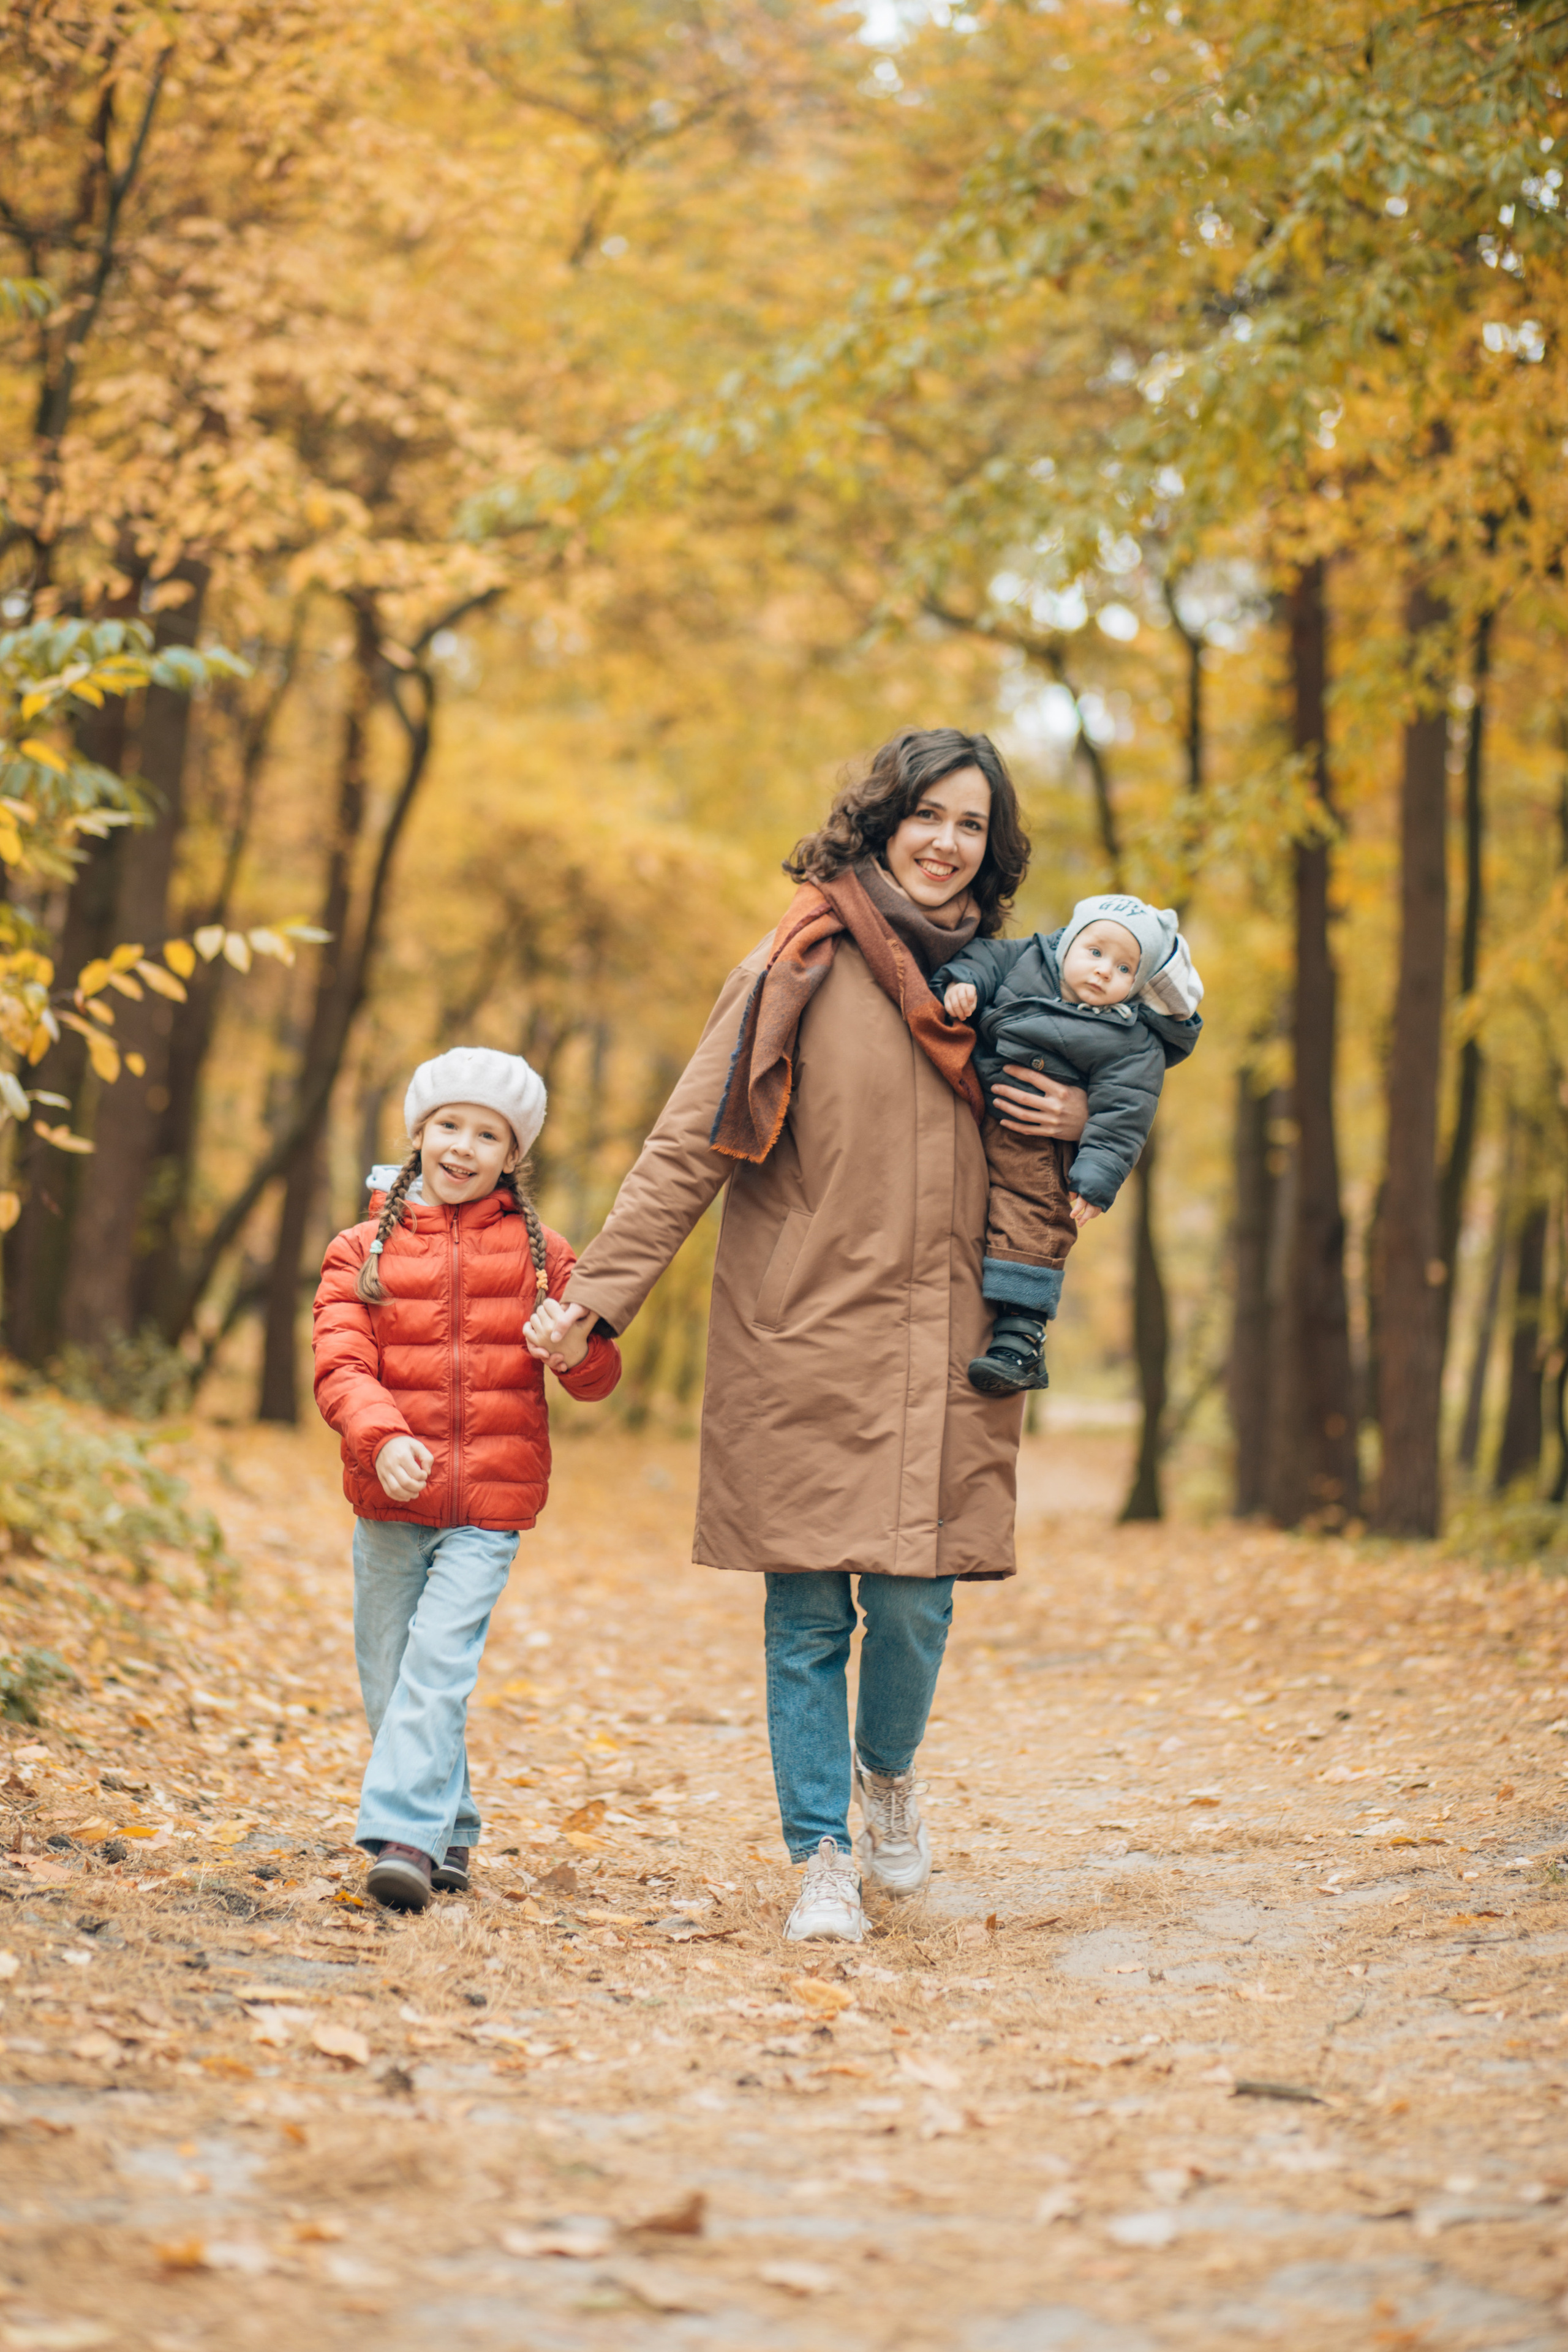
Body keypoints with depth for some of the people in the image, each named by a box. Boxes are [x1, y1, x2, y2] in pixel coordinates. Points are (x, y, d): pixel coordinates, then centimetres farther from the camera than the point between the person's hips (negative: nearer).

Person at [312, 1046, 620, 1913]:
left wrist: (579, 1351, -20)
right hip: (389, 1500, 2)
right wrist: (380, 1437, -26)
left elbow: (600, 1376, 5)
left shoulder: (537, 1250, 5)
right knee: (388, 1678, 8)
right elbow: (340, 1365, -6)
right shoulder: (363, 1248, 5)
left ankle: (405, 1835, -15)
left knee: (439, 1663, -14)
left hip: (491, 1500, -2)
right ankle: (449, 1833, 24)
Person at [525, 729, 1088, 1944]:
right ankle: (824, 1858, 12)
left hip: (941, 1351, 3)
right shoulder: (800, 968, -3)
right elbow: (691, 1145, -3)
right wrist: (598, 1292, -9)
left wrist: (1080, 1120, 2)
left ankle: (888, 1771, 29)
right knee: (807, 1612, -1)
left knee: (915, 1598, -2)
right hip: (801, 1341, -3)